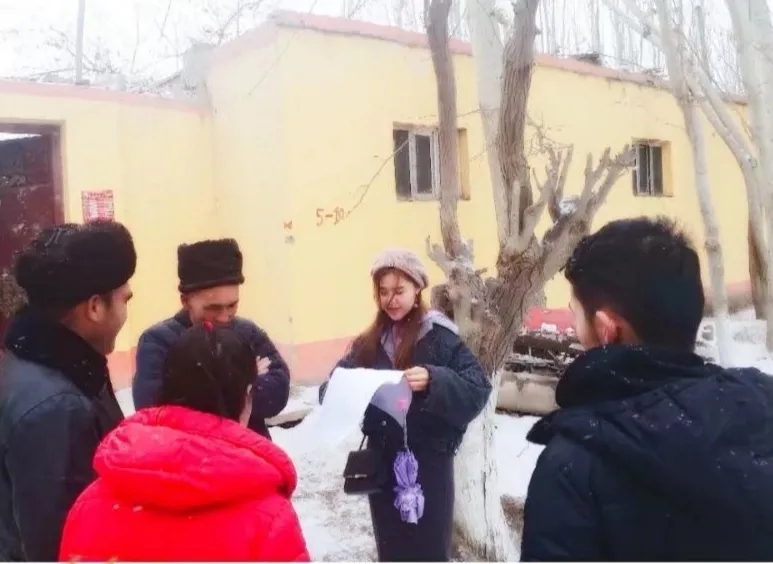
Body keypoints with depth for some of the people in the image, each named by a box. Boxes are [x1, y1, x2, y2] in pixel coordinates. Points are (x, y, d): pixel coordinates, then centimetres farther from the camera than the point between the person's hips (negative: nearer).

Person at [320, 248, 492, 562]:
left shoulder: (440, 336, -8)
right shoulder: (368, 343, 6)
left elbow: (478, 391, -15)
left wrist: (433, 381, -32)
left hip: (428, 462, -4)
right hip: (382, 461, 5)